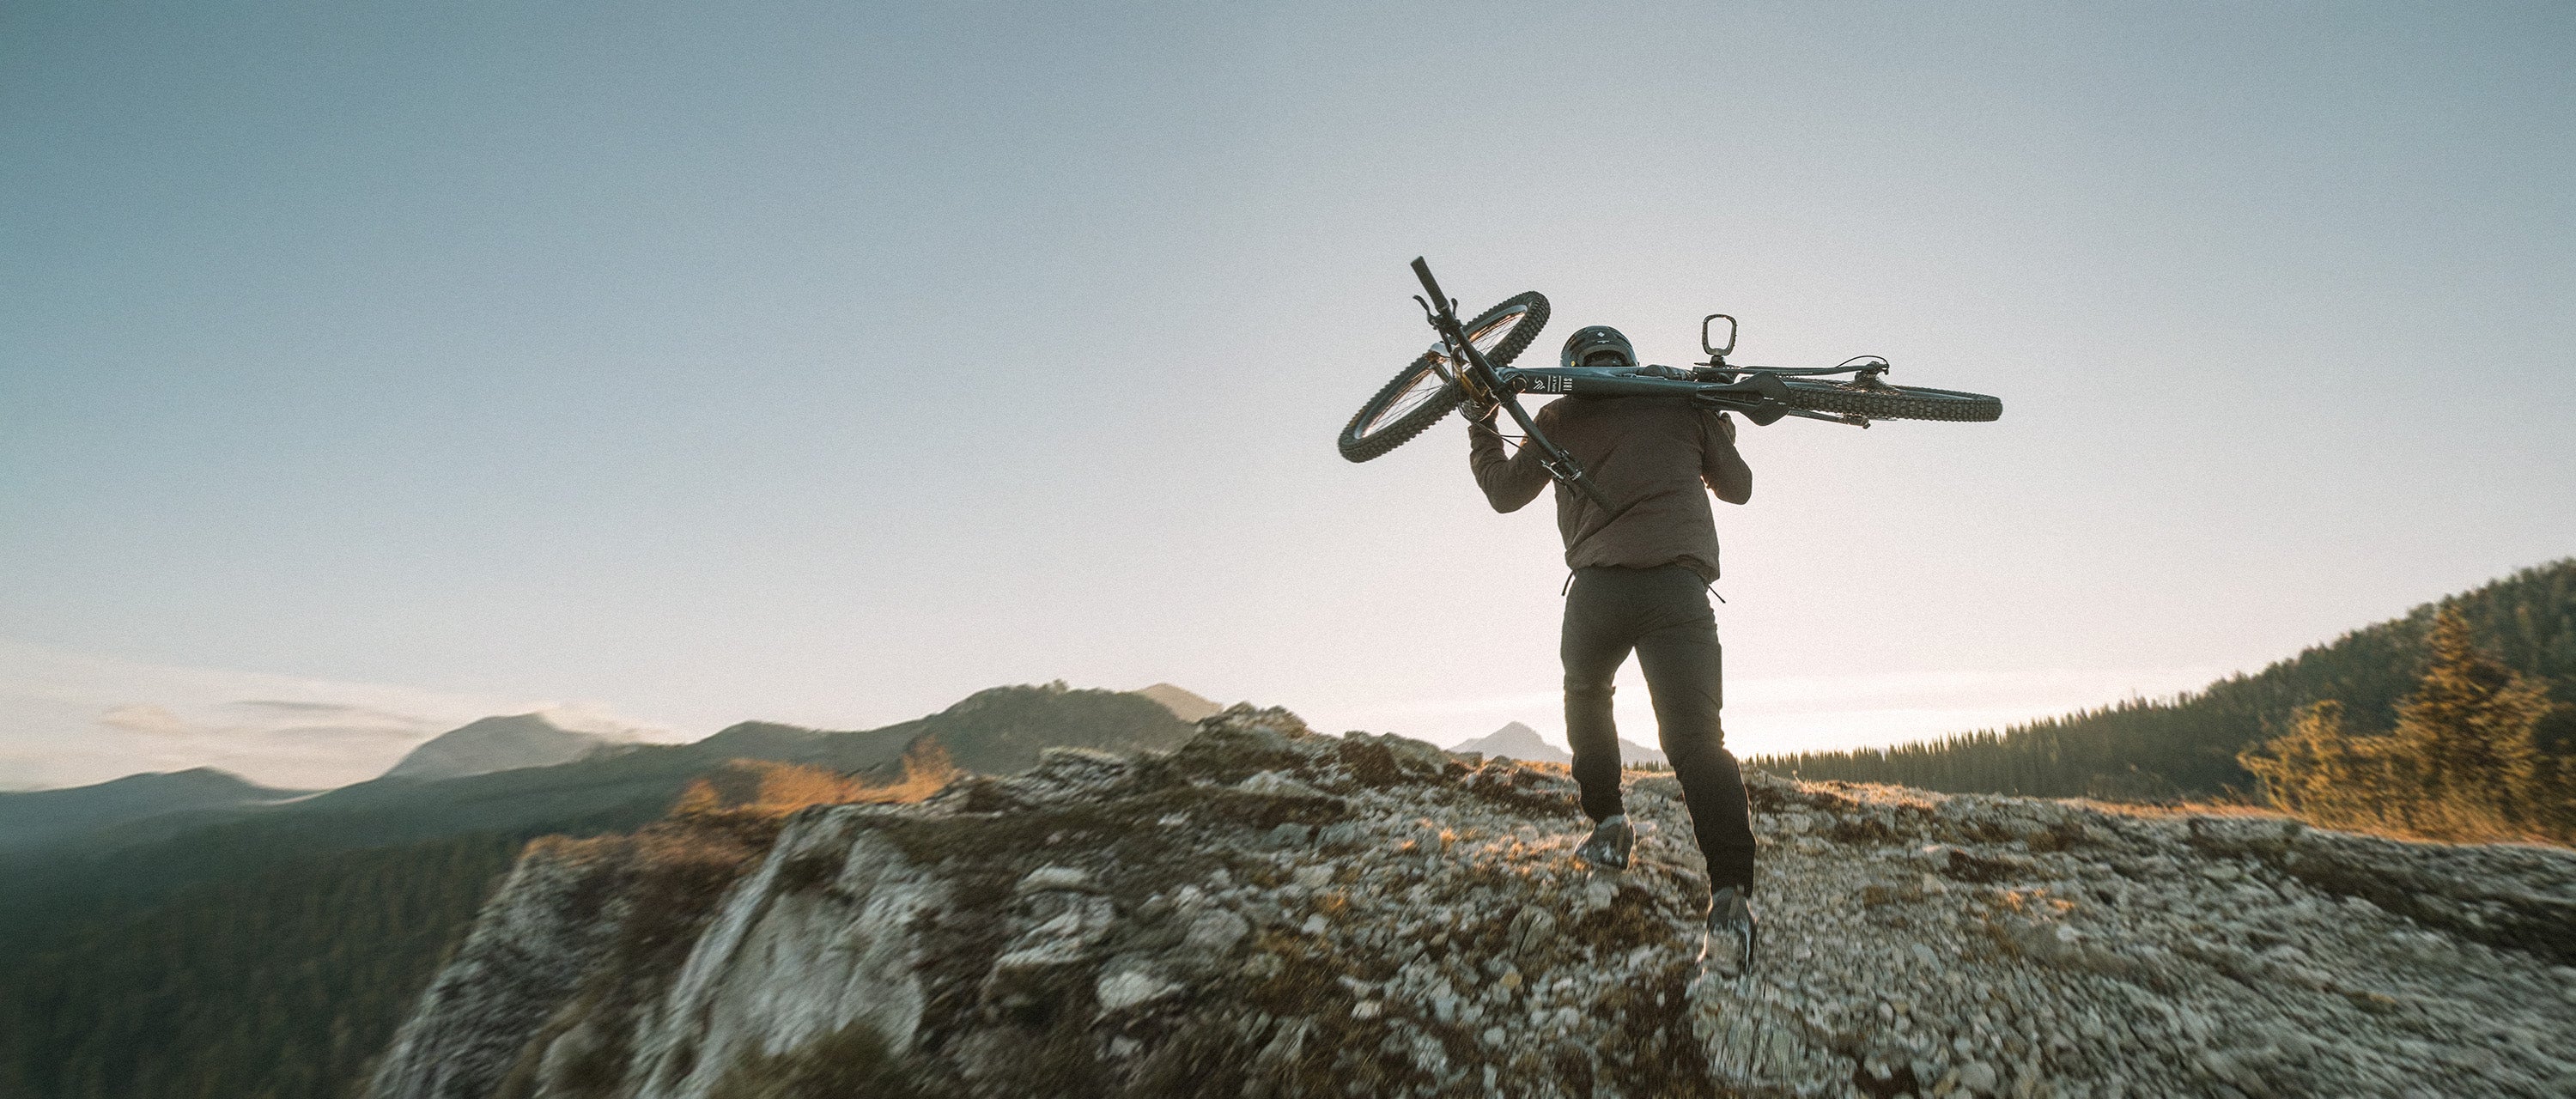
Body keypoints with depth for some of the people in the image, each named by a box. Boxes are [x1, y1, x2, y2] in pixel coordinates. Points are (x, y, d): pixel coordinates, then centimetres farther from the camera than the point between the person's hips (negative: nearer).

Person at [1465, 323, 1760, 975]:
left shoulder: (1560, 417, 12)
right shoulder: (1683, 399, 16)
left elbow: (1505, 493, 19)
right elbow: (1738, 487, 25)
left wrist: (1480, 425, 32)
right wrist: (1715, 427, 43)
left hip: (1599, 588, 0)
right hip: (1681, 586, 1)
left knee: (1586, 696, 28)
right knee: (1695, 737, -1)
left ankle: (1607, 824, 22)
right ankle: (1731, 893, -17)